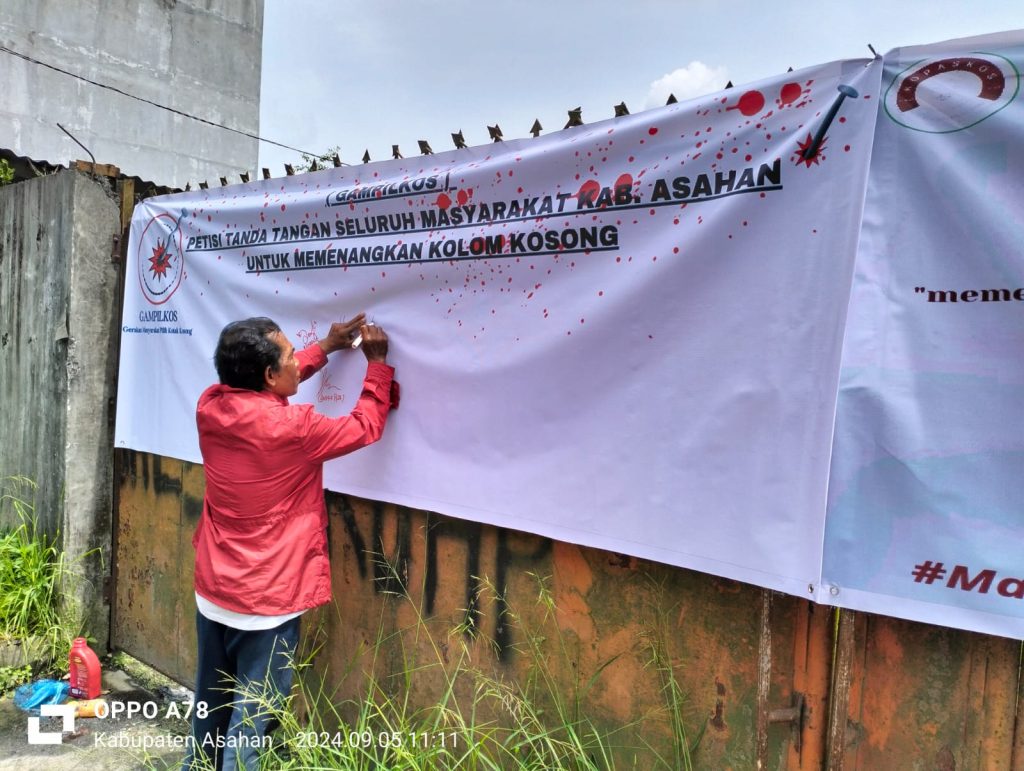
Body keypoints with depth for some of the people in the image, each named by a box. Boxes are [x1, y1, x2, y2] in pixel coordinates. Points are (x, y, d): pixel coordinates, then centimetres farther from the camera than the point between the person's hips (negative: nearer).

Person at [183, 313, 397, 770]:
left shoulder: (209, 406, -6)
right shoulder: (291, 427, -24)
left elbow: (263, 387, 15)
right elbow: (366, 427, -9)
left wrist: (327, 347, 17)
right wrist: (377, 363, 2)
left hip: (212, 592, 7)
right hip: (267, 602, -7)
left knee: (209, 706, 24)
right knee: (251, 720, 7)